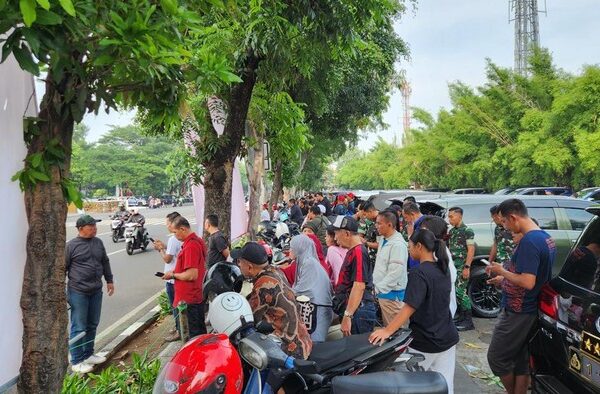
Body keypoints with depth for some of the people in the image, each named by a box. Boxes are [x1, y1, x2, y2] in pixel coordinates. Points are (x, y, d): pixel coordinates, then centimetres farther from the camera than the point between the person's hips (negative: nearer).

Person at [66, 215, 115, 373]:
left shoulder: (98, 242, 7)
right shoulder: (71, 245, -9)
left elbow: (105, 262, 17)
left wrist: (109, 280, 17)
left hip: (96, 291, 6)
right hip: (78, 292, -6)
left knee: (92, 325, 15)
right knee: (79, 328, 2)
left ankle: (88, 355, 30)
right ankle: (77, 361, 13)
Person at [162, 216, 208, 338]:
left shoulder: (190, 246, -22)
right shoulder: (198, 241, 9)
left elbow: (191, 275, -26)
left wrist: (173, 275, -11)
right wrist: (176, 272, 9)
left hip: (189, 299, -10)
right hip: (198, 295, 10)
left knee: (193, 334, 1)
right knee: (201, 330, 20)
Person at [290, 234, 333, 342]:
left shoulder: (309, 263, -15)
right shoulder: (303, 261, 14)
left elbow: (301, 289, -16)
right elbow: (298, 286, 15)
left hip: (318, 308, -9)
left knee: (314, 342, -8)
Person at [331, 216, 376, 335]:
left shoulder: (358, 252, -17)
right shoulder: (352, 251, 15)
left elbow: (359, 286, -24)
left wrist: (347, 316, -25)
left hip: (357, 311, -10)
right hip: (352, 310, 10)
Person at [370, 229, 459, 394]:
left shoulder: (418, 273, -19)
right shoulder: (443, 269, 4)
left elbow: (409, 307, -28)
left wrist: (387, 331, -30)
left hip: (425, 343, -7)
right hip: (448, 339, 7)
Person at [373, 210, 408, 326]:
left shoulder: (398, 244, -19)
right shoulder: (383, 240, 10)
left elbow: (395, 272, -24)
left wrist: (379, 288, -21)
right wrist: (377, 287, 13)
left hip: (391, 293, -9)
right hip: (382, 291, 9)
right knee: (386, 326, 18)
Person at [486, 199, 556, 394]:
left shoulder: (529, 241, -24)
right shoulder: (546, 237, 7)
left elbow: (527, 282, -28)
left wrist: (502, 271, -13)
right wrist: (504, 278, 16)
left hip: (517, 312, -9)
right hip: (531, 310, 9)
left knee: (496, 357, 6)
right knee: (521, 360, 16)